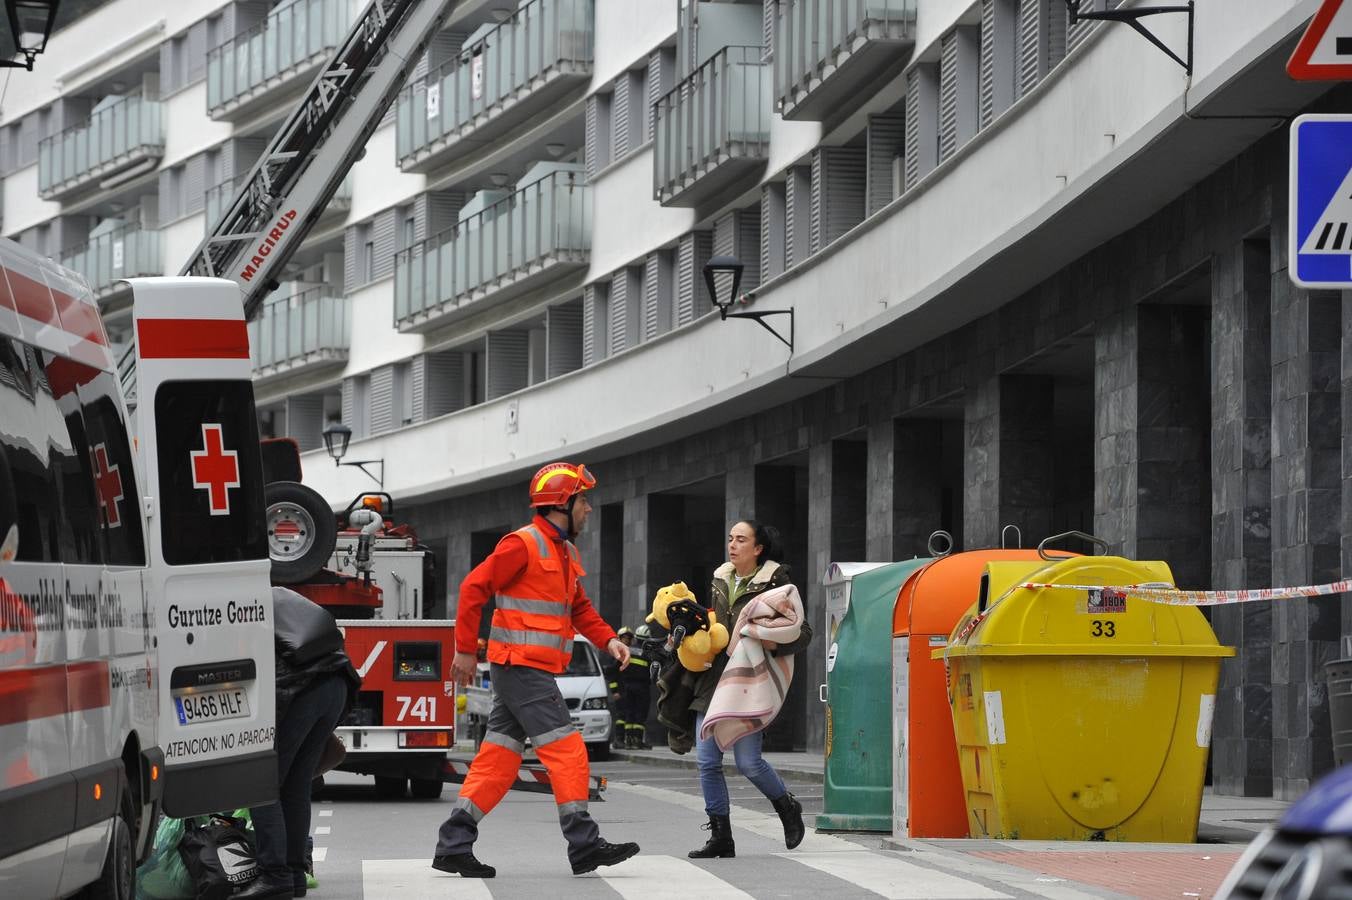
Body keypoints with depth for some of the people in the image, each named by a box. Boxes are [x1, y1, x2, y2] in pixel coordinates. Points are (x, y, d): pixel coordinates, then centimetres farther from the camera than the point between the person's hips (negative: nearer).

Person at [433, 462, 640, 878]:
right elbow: (474, 588, -14)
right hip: (520, 667, -10)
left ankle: (454, 845, 6)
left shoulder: (565, 553, 18)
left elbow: (579, 609, 22)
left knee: (498, 758, 7)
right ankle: (584, 845, -10)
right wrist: (465, 650, -15)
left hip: (535, 671, 10)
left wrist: (608, 640, 4)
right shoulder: (524, 544, -12)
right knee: (566, 749, -10)